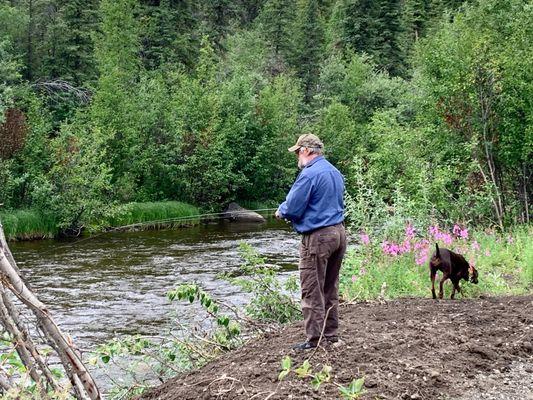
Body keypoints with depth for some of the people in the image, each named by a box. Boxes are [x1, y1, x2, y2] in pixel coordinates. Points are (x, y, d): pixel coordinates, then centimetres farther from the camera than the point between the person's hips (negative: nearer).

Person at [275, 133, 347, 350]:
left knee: (312, 291, -3)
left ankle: (314, 339, -1)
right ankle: (331, 334, 23)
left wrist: (281, 211, 7)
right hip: (339, 232, 9)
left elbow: (292, 208, -17)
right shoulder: (335, 172, 13)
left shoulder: (309, 174, -15)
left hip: (318, 237, -9)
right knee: (330, 287, 16)